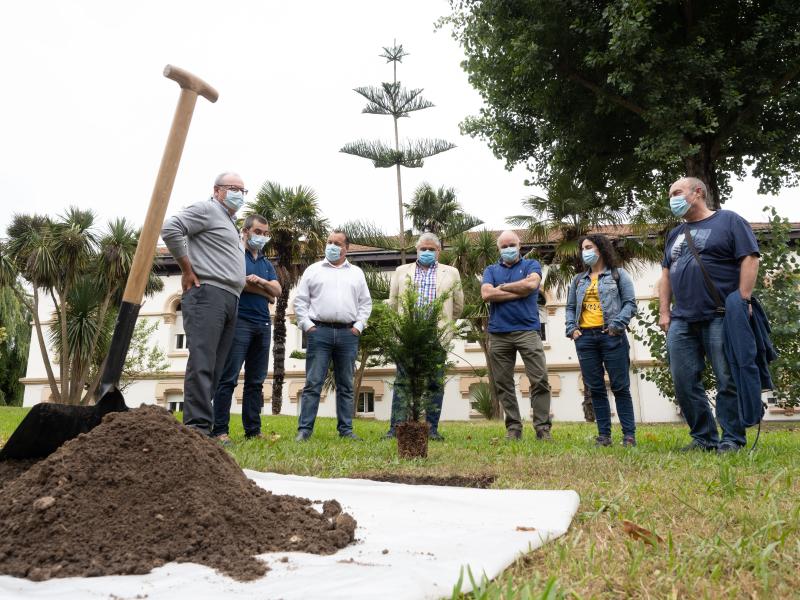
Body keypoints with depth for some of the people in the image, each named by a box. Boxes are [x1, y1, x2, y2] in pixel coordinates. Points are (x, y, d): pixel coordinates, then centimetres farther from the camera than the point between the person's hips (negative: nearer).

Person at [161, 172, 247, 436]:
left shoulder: (230, 224, 29)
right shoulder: (207, 209, 2)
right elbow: (170, 228, -12)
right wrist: (187, 270, -9)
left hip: (229, 300, 9)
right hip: (208, 294, -9)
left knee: (215, 369, 3)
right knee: (202, 363, -15)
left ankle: (199, 427, 4)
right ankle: (198, 427, -19)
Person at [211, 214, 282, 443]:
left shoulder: (266, 263, 23)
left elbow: (277, 290, 10)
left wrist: (260, 281, -9)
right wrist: (265, 293, -1)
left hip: (263, 325, 7)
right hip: (239, 321, -7)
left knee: (256, 381, 5)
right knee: (228, 379, -9)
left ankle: (253, 431, 8)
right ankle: (219, 431, -8)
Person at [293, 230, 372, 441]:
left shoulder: (357, 273, 15)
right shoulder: (313, 270, 10)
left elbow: (366, 303, 14)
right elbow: (300, 301, 6)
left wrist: (358, 326, 2)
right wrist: (307, 325, -4)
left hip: (348, 334, 2)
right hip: (319, 331, -2)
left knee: (346, 385, 6)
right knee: (313, 383, -5)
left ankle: (346, 429, 12)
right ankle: (304, 429, -3)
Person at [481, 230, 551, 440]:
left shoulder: (531, 265, 13)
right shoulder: (491, 270, 17)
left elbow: (532, 284, -9)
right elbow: (486, 294, -2)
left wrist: (502, 287, 0)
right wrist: (519, 292, -4)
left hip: (527, 330, -2)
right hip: (498, 334, 2)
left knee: (540, 379, -8)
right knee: (503, 384, 3)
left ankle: (542, 427, -2)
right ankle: (513, 427, 11)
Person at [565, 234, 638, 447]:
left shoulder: (618, 275, 8)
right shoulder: (578, 280, 20)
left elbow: (630, 303, 0)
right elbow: (570, 307, 18)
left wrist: (617, 324, -14)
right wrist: (571, 328, 1)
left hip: (611, 336, -4)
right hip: (585, 337, 4)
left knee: (620, 387, -3)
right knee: (595, 388, 4)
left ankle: (629, 434, 1)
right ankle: (604, 434, 9)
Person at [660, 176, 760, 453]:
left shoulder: (729, 221, 3)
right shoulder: (675, 234, 22)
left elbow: (750, 259, -5)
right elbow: (666, 275, 21)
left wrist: (743, 302, -14)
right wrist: (664, 311, 11)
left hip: (720, 318, -6)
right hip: (681, 322, 6)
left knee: (729, 382, -3)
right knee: (684, 384, 3)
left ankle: (732, 440, 6)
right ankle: (703, 438, 13)